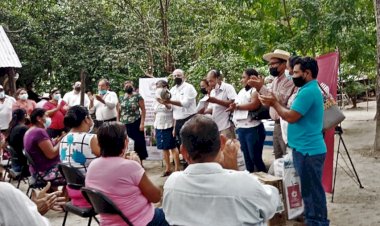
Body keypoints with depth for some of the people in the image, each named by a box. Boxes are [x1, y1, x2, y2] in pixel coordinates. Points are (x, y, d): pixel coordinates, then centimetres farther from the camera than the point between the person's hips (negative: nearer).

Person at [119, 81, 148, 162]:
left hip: (135, 124, -4)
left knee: (138, 143, -1)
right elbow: (119, 111, 14)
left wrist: (142, 123, -11)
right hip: (124, 125, 4)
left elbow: (143, 110, -5)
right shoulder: (121, 98, 10)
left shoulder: (137, 96, -2)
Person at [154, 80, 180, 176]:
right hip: (159, 128, 6)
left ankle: (177, 168, 5)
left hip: (169, 127, -6)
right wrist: (154, 128, 15)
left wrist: (175, 128, -22)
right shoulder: (157, 102, 10)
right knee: (164, 149, 11)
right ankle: (167, 169, 19)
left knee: (173, 148, -2)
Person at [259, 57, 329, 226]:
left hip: (308, 150, -11)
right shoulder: (309, 90, 14)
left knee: (312, 190, -1)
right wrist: (275, 102, 5)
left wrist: (275, 103, -7)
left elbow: (291, 117, -21)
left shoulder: (308, 91, -20)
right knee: (309, 188, 19)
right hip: (307, 148, 11)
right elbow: (293, 113, 15)